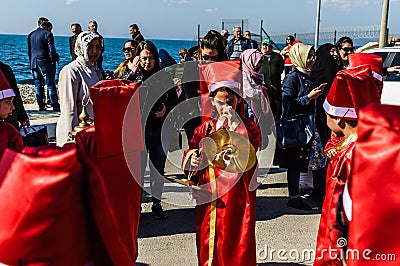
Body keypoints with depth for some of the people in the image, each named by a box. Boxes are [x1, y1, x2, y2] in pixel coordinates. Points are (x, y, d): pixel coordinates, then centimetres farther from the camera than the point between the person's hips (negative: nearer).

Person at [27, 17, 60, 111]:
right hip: (45, 63, -5)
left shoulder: (30, 35, 14)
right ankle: (55, 106, -3)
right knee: (51, 85, -2)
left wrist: (32, 63, 19)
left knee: (38, 86, 8)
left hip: (34, 63, 6)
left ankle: (41, 106, 7)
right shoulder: (47, 34, -6)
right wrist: (53, 60, -3)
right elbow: (52, 49, -13)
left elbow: (29, 51, 16)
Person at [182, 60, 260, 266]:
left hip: (237, 200, -3)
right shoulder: (205, 129, 8)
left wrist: (236, 126, -22)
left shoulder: (249, 128, -3)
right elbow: (189, 153, 5)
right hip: (208, 201, 4)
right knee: (207, 249, 13)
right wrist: (192, 158, -17)